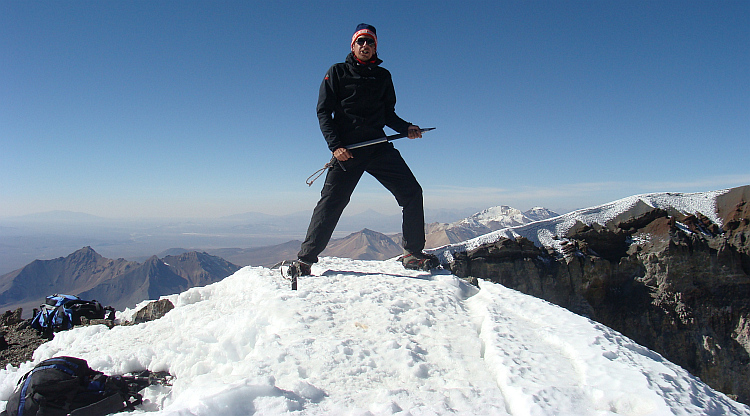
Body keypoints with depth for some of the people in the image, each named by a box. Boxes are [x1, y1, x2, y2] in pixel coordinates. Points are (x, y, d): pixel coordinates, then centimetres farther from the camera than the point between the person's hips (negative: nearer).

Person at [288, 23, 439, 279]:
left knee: (412, 192, -5)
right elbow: (323, 112, 2)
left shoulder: (383, 76, 20)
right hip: (346, 148, -3)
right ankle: (305, 259, -2)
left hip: (379, 147, 4)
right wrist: (335, 145, -12)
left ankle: (413, 253, 5)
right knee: (331, 202, -11)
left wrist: (406, 128, 3)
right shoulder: (337, 73, 9)